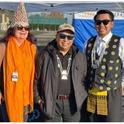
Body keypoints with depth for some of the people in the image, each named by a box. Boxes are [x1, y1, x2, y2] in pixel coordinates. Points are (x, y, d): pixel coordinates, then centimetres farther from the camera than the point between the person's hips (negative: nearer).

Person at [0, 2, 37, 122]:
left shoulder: (32, 47, 4)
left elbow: (35, 71, 10)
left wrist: (35, 92, 10)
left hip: (26, 94, 4)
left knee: (24, 119, 14)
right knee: (11, 118, 3)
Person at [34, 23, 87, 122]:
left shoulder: (80, 57, 5)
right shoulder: (45, 55, -3)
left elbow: (84, 79, 12)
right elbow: (36, 78, 3)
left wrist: (82, 97, 5)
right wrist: (38, 98, 1)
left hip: (72, 102, 2)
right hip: (52, 102, -2)